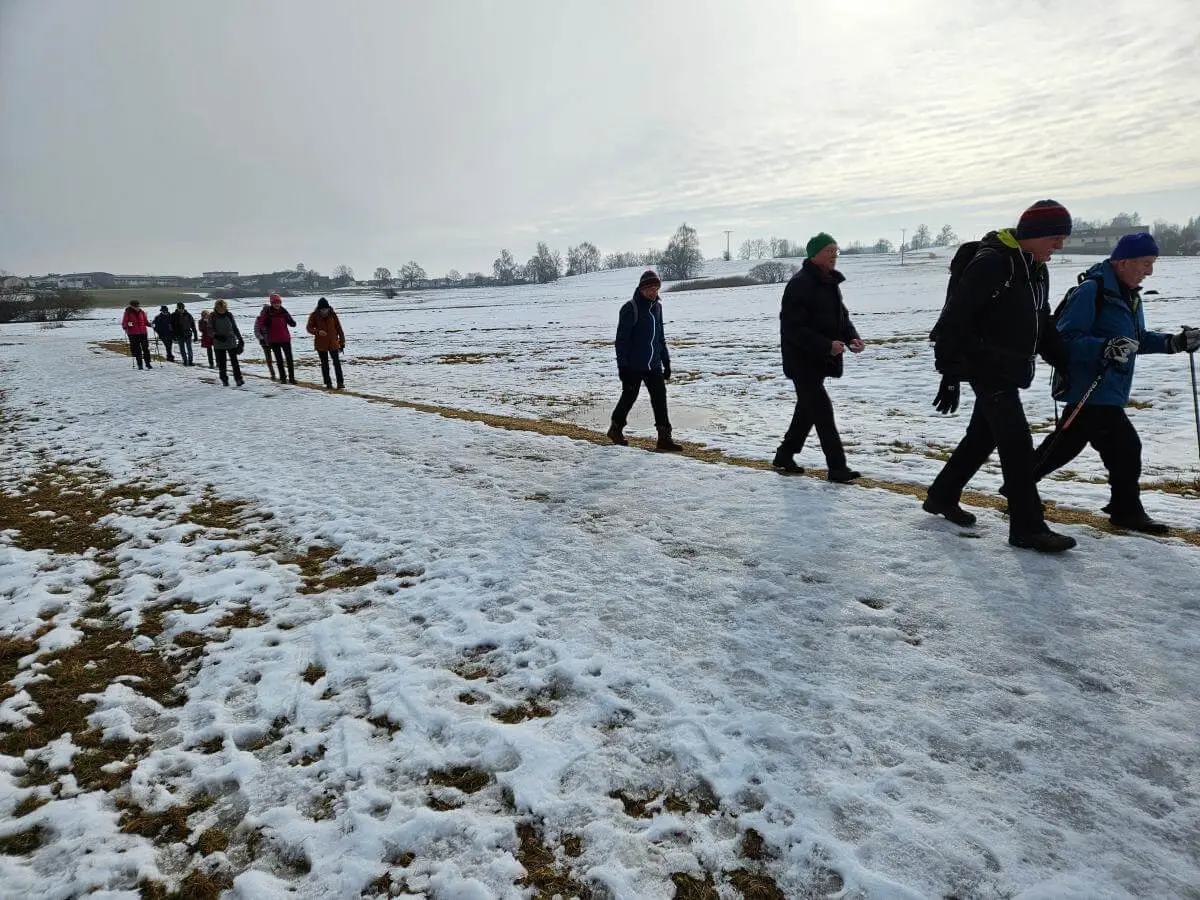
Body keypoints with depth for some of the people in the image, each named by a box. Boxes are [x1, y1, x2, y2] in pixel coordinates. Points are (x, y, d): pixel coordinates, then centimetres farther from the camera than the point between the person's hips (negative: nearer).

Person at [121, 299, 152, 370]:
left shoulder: (142, 312, 6)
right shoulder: (128, 313, -3)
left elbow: (145, 321, 14)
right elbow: (124, 323, -3)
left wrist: (150, 324, -6)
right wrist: (127, 324, -25)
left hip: (143, 333, 3)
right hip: (133, 334, -2)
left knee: (146, 348, 0)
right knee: (137, 349, 1)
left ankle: (148, 363, 8)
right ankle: (139, 364, 9)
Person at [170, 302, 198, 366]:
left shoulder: (188, 315, -1)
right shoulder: (173, 316, 1)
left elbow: (193, 325, 3)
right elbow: (171, 326, 6)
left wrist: (195, 335, 1)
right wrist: (173, 335, 1)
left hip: (188, 334, 0)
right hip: (180, 336, 1)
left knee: (189, 349, -1)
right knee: (182, 349, 5)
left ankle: (190, 361, 5)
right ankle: (185, 361, 12)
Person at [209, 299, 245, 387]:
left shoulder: (229, 315, 2)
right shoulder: (212, 317, -2)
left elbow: (235, 328, 13)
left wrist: (240, 339, 14)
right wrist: (217, 336, -20)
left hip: (231, 342, 0)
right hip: (219, 344, 0)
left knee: (234, 361, -6)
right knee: (221, 363, 3)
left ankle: (238, 379, -4)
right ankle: (224, 379, 14)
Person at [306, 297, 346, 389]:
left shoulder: (332, 314, -2)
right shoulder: (314, 316, -4)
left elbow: (339, 328, 3)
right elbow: (308, 328, -2)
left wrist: (342, 342, 3)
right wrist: (317, 332, -23)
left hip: (333, 343, 0)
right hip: (321, 344, 0)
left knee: (337, 362, -5)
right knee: (325, 364, 7)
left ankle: (340, 382, -1)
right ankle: (328, 383, 15)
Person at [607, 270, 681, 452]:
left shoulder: (657, 306, 8)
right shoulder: (630, 308, -12)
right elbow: (621, 339, -13)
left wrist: (666, 361, 16)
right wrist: (622, 365, -16)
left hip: (654, 365, 6)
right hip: (633, 366, -6)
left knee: (660, 398, 0)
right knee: (629, 397, 8)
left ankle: (664, 437, 2)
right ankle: (616, 428, 30)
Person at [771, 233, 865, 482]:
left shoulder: (831, 282, 12)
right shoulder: (800, 284, -17)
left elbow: (841, 316, 19)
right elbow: (794, 328, -23)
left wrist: (852, 337, -1)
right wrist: (826, 345, -28)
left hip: (821, 359, 10)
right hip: (802, 360, -10)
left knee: (808, 407, 16)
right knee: (822, 408, -9)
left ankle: (785, 456, 30)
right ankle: (837, 467, -5)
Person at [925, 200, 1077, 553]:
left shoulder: (1037, 269, 13)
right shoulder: (990, 263, -17)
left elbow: (1042, 325, 21)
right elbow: (954, 320, -21)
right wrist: (951, 374, -23)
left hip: (1010, 372, 10)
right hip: (988, 369, -10)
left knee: (982, 436, 15)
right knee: (1017, 443, -9)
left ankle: (941, 497, 30)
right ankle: (1028, 528, -1)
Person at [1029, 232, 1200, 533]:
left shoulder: (1130, 294, 14)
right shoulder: (1091, 290, -16)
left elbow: (1137, 339, 22)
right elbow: (1064, 338, -22)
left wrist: (1174, 342, 8)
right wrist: (1105, 348, -33)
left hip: (1110, 391, 10)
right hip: (1090, 391, -10)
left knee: (1066, 443, 17)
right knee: (1125, 445, -6)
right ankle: (1126, 510, 9)